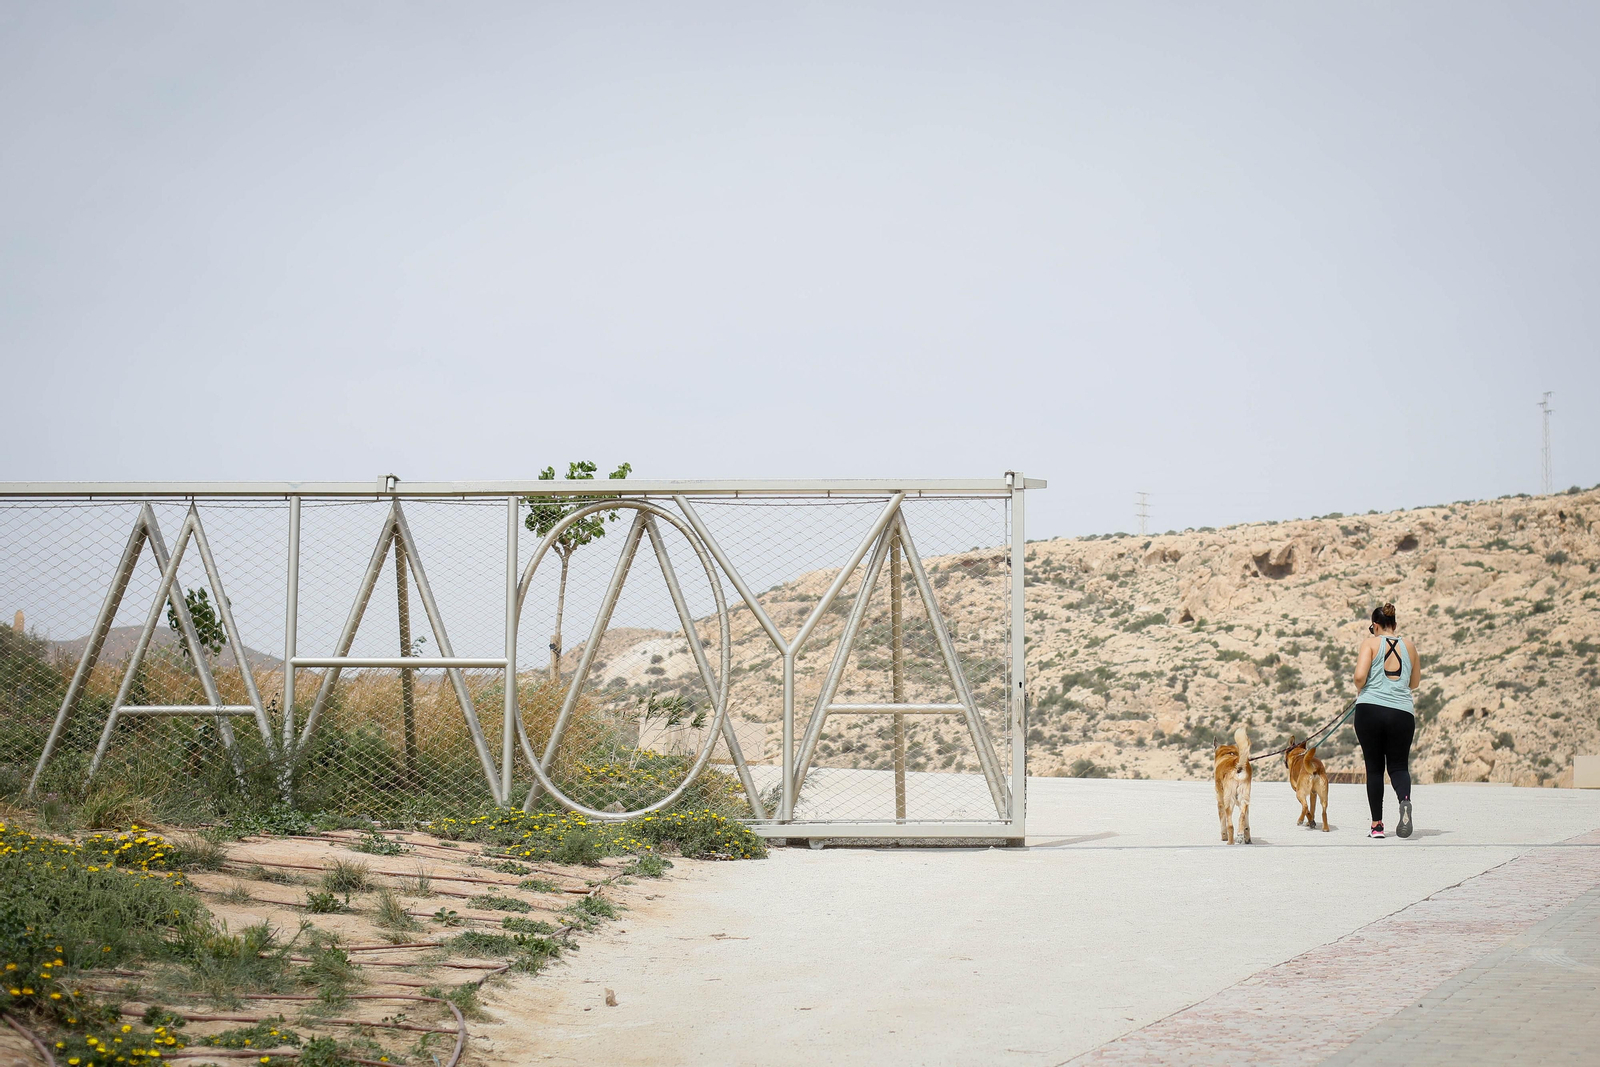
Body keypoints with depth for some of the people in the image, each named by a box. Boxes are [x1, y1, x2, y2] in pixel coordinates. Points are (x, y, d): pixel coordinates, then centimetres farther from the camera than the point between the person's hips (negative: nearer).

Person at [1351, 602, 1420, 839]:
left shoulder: (1371, 643, -1)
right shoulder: (1409, 646, 10)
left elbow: (1360, 676, -12)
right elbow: (1415, 682, 19)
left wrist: (1360, 691, 8)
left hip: (1370, 710, -2)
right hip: (1402, 712, 2)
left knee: (1374, 768, 7)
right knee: (1399, 766, 8)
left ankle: (1377, 825, 7)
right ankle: (1405, 800, -25)